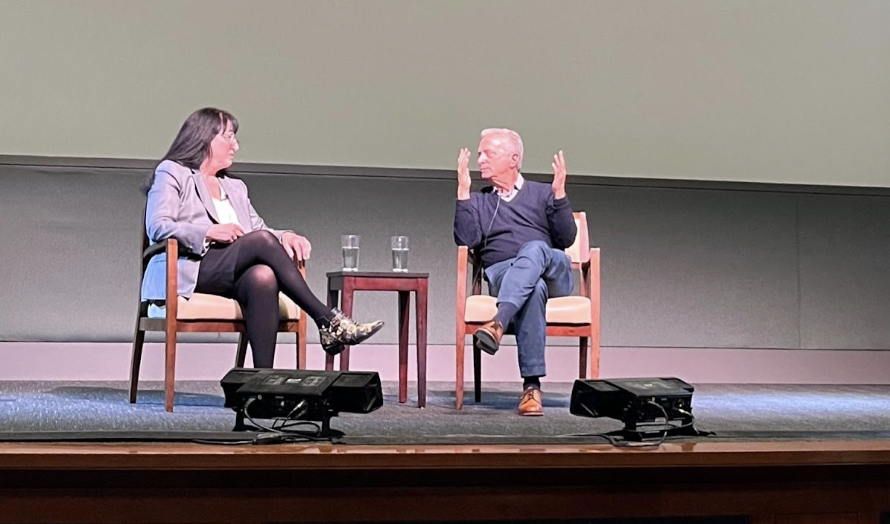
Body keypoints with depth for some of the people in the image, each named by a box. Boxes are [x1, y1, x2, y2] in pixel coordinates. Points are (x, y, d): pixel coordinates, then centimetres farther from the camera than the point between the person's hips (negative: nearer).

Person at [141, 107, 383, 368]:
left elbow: (259, 228, 21)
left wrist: (284, 236, -2)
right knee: (262, 240, -28)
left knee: (264, 276, -34)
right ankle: (327, 321, -32)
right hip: (187, 273, -5)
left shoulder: (235, 187, 32)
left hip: (230, 278, 5)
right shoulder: (171, 173, 12)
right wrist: (209, 232, -17)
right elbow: (157, 227, -3)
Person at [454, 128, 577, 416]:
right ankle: (531, 386, -48)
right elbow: (466, 240, 4)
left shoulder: (543, 193, 22)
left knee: (534, 249, -37)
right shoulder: (477, 202, 25)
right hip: (501, 276, 0)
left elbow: (565, 239, 8)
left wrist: (559, 194, -2)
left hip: (553, 274, 1)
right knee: (534, 287, -39)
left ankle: (497, 324, -56)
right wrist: (463, 192, 1)